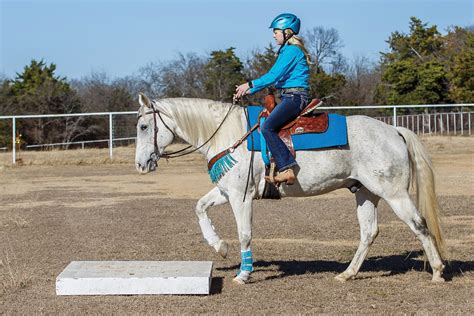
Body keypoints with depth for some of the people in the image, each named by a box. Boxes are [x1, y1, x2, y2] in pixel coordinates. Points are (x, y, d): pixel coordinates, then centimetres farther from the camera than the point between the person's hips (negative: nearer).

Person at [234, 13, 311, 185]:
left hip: (294, 98, -11)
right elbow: (273, 76, 22)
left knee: (267, 127, -25)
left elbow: (274, 75, -18)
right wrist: (249, 91, 16)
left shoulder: (291, 51, -11)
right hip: (288, 98, 11)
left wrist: (250, 84, -15)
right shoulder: (286, 51, 21)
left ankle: (287, 169, -29)